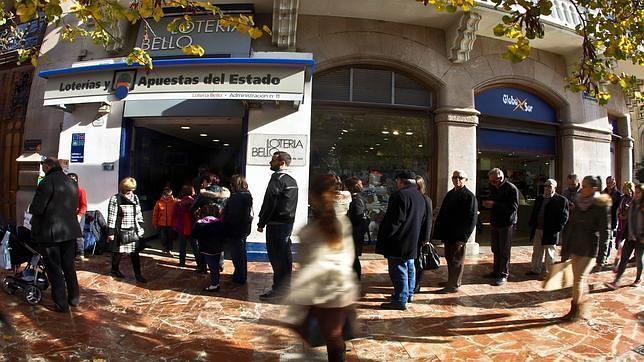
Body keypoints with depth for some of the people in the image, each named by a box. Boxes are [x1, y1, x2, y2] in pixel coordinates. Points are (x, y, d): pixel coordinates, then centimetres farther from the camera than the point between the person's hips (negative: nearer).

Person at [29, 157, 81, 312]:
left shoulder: (48, 181, -15)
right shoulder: (73, 183, 7)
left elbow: (36, 208, -15)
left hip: (50, 232, -6)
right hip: (70, 231, 6)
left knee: (54, 270, 5)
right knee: (69, 266, 18)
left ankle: (61, 304, 12)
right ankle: (74, 298, 26)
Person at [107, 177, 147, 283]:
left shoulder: (135, 198, 6)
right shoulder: (115, 199, -11)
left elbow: (139, 214, 14)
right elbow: (111, 216, -12)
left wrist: (141, 227, 12)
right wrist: (111, 232, -12)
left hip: (133, 231, 4)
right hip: (120, 231, -4)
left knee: (135, 253, 5)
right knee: (118, 252, 11)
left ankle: (138, 274, 9)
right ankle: (114, 270, 33)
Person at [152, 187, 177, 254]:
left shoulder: (174, 202, -7)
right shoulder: (159, 202, -4)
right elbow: (155, 213, 2)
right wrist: (155, 223, 4)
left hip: (171, 224, -1)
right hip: (162, 224, 1)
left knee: (170, 237, 8)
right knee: (163, 237, 9)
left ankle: (170, 250, 22)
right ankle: (165, 248, 30)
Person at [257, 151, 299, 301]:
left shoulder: (277, 178, -12)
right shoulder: (292, 180, 15)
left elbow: (269, 202, -16)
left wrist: (261, 223, -10)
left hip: (276, 223, -9)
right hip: (288, 222, 9)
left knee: (276, 256, -4)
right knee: (285, 255, 13)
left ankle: (278, 289, 1)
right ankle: (285, 286, 23)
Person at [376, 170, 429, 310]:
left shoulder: (400, 195, -18)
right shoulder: (420, 197, 13)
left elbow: (395, 220, -22)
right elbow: (424, 221, 18)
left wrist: (385, 236, -13)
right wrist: (421, 238, 23)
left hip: (398, 242, -10)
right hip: (412, 241, 10)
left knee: (398, 269, -4)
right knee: (409, 267, 20)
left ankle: (400, 300, 1)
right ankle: (409, 294, 33)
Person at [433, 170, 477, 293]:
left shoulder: (469, 196, -10)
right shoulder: (450, 194, 12)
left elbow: (471, 219, -14)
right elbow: (442, 213, 13)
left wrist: (463, 237, -17)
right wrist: (439, 232, 7)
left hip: (458, 236, -7)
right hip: (448, 233, 7)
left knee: (456, 260, 2)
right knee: (449, 258, 16)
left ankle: (453, 286, 12)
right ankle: (455, 281, 32)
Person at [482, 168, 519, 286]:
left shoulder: (511, 188, -14)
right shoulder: (494, 188, 10)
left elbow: (513, 207, -21)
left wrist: (494, 204, -25)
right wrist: (487, 204, -3)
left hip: (506, 224, -7)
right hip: (495, 223, 7)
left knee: (504, 251, 0)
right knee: (496, 249, 14)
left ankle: (503, 275, 9)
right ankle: (496, 271, 26)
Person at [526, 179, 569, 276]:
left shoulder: (561, 200, -7)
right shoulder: (539, 198, 12)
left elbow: (564, 216, -10)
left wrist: (557, 229, -16)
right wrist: (531, 224, 7)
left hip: (550, 231, -6)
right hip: (537, 230, 6)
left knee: (550, 252, 5)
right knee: (537, 251, 15)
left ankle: (548, 271, 16)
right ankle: (535, 269, 26)